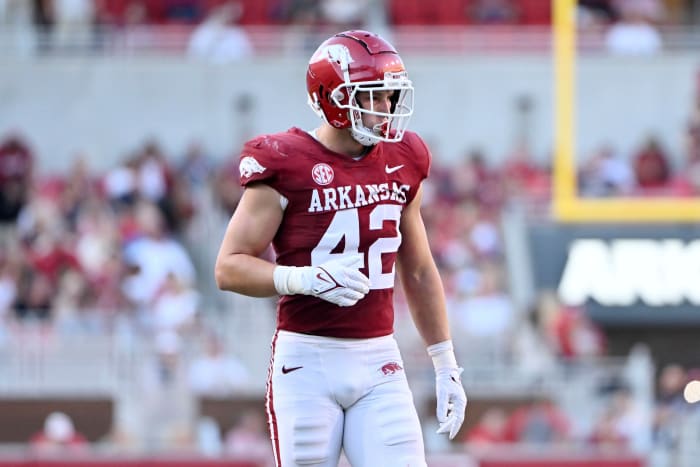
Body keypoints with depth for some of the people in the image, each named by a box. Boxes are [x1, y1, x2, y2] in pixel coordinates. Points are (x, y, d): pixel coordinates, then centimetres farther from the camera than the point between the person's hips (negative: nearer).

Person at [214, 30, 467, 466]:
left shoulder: (400, 164, 9)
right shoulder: (286, 166, -8)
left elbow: (419, 273, 20)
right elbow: (229, 267, -9)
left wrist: (446, 365, 19)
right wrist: (305, 278, -25)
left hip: (379, 364, 4)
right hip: (307, 361, -4)